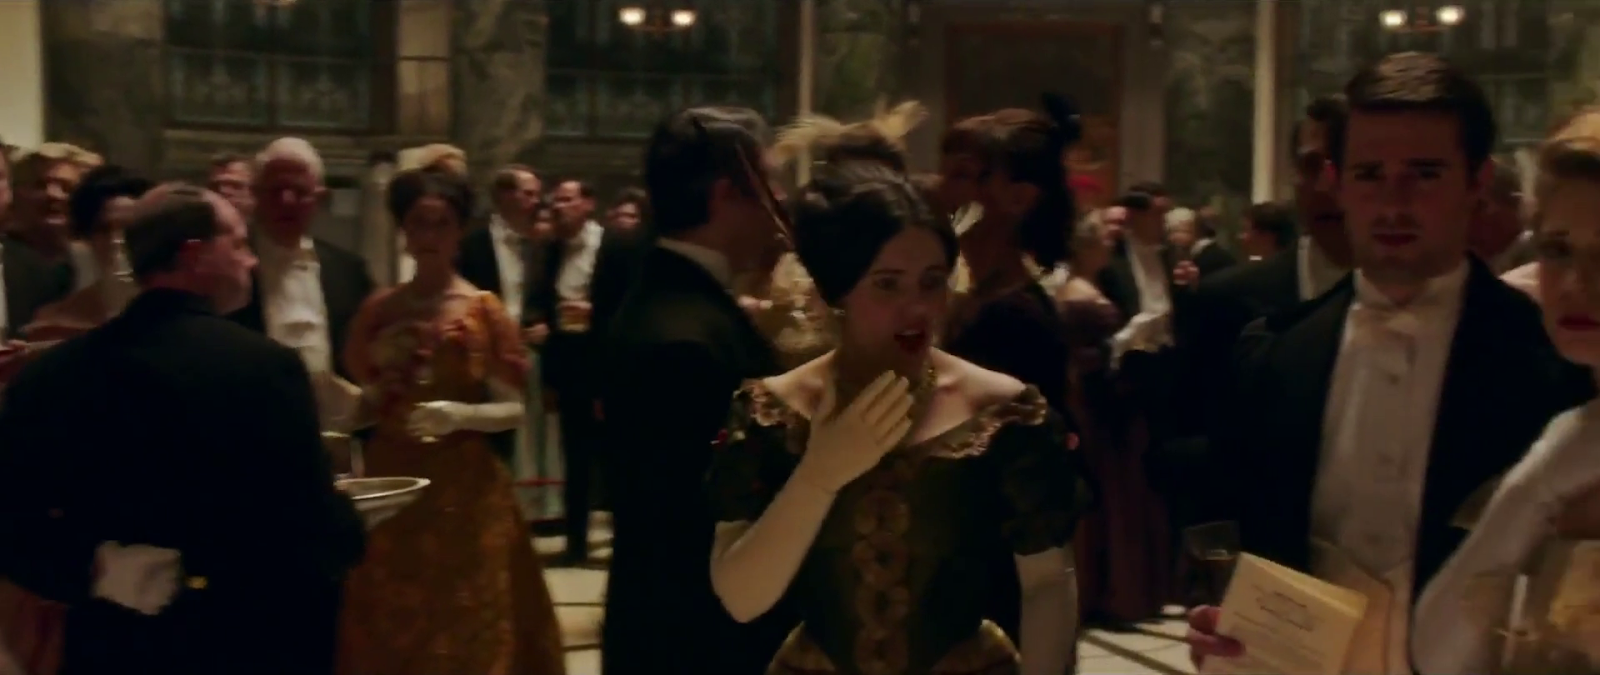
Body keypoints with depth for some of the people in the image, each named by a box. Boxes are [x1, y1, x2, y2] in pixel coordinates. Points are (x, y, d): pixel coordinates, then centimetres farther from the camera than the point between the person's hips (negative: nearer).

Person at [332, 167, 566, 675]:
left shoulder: (484, 311, -4)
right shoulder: (379, 309, 5)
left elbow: (513, 409, -6)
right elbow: (365, 406, 11)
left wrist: (460, 415, -21)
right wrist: (379, 379, -8)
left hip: (465, 491, -3)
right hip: (391, 484, 3)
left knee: (467, 626, 3)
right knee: (388, 631, 9)